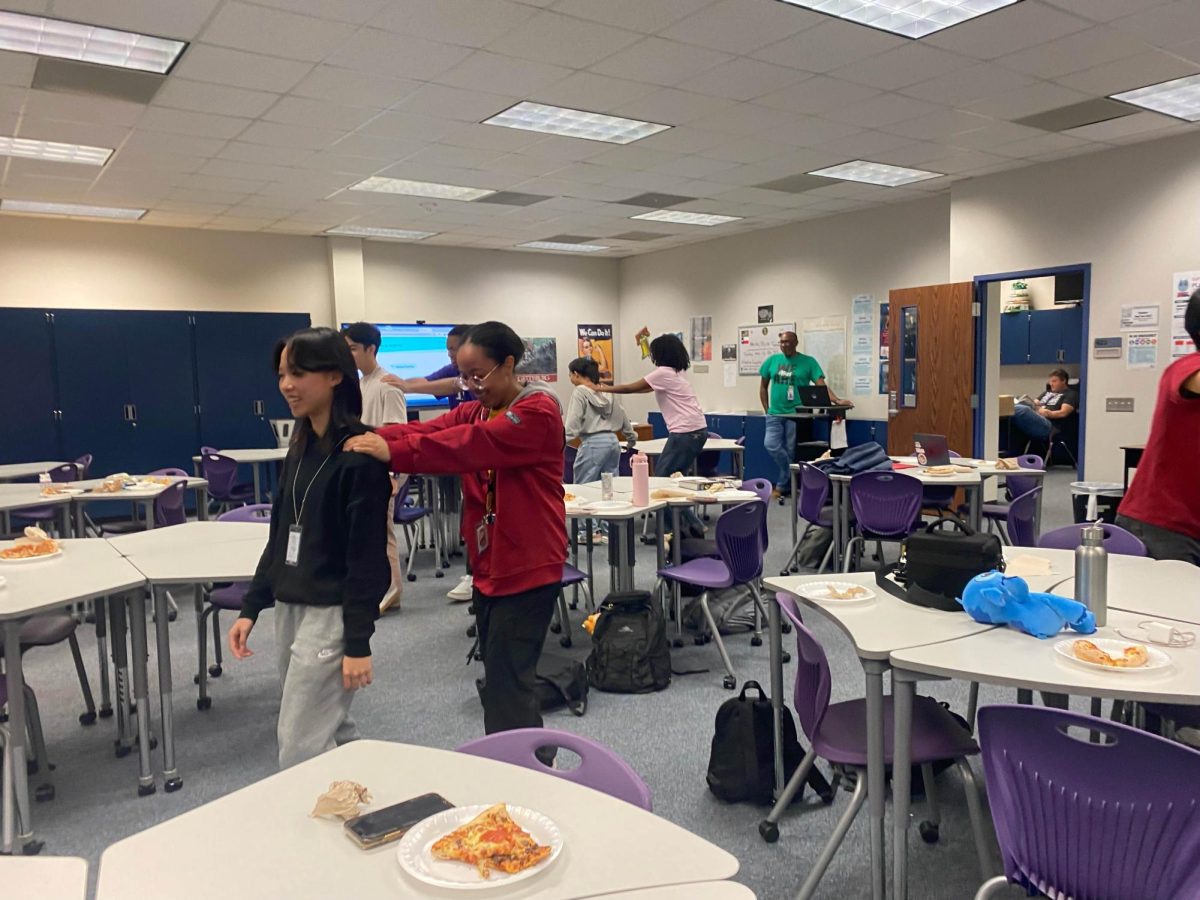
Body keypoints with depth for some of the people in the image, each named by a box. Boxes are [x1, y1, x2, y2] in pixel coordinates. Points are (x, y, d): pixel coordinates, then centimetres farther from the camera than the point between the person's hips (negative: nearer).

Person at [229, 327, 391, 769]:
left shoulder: (359, 453, -16)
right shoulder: (301, 447, 9)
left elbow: (367, 554, -17)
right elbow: (280, 535, 15)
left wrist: (358, 642, -16)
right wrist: (250, 608, 13)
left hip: (330, 613, -8)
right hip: (289, 608, 8)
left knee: (300, 747, -2)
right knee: (330, 736, 16)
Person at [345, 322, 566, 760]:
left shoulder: (538, 412, -13)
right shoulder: (474, 411, 13)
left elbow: (472, 444, -28)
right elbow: (430, 431, -5)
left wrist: (393, 452, -35)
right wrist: (372, 439, -23)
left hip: (528, 567, -8)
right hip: (489, 566, 9)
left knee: (506, 687, -6)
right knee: (502, 682, 17)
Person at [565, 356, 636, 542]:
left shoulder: (580, 392, -6)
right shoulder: (607, 393, 14)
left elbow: (572, 423, -16)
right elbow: (622, 415, 20)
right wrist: (631, 437, 32)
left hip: (593, 443, -7)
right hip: (612, 441, 8)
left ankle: (589, 530, 1)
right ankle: (608, 529, 15)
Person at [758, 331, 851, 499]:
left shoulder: (808, 362, -1)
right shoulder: (772, 360, 7)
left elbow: (821, 385, -8)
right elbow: (763, 386, 16)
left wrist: (837, 401, -24)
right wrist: (767, 410, 8)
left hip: (796, 414, -3)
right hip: (775, 413, 3)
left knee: (791, 451, 1)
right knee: (771, 445, -11)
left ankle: (782, 485, 16)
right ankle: (792, 476, 9)